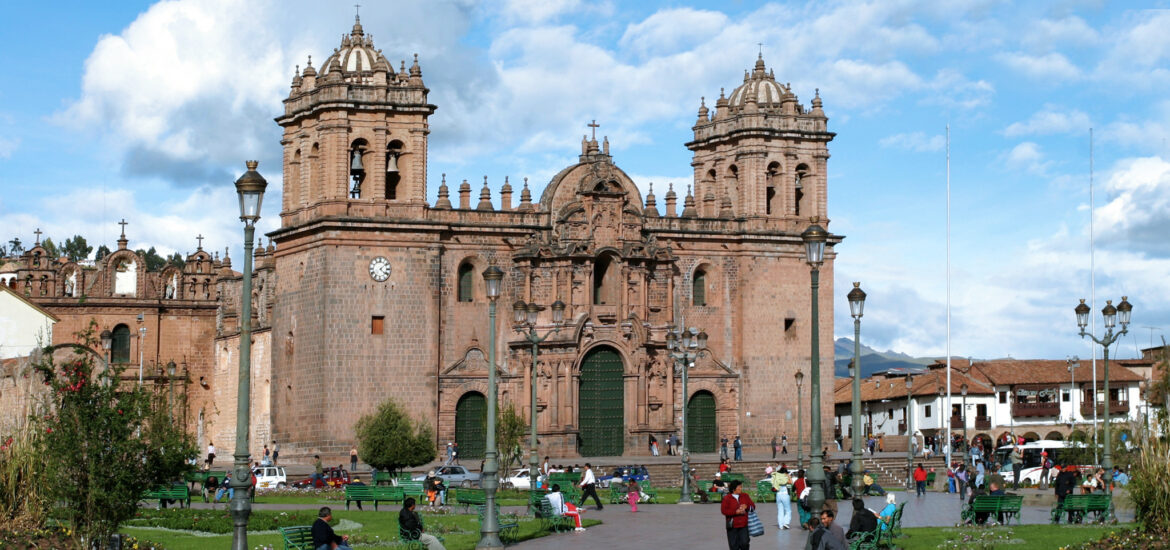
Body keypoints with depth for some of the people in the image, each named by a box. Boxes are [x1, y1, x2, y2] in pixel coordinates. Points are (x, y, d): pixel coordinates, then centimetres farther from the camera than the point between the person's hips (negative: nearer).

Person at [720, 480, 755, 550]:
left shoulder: (745, 496, 8)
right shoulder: (727, 498, -4)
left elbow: (753, 506, 10)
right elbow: (723, 510, -11)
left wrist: (746, 507, -12)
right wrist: (736, 512, -18)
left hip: (743, 525, 2)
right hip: (732, 526, -2)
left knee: (744, 543, -7)